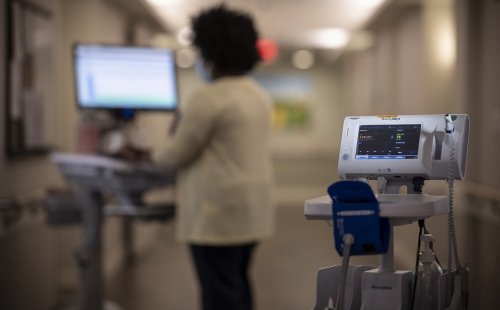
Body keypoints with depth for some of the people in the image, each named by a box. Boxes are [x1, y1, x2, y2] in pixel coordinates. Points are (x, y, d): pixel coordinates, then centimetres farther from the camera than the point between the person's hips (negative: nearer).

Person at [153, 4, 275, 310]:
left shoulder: (209, 98, -16)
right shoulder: (259, 95, 12)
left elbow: (177, 154, -11)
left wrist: (155, 157, 9)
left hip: (220, 213, -9)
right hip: (252, 210, 9)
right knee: (237, 285, 17)